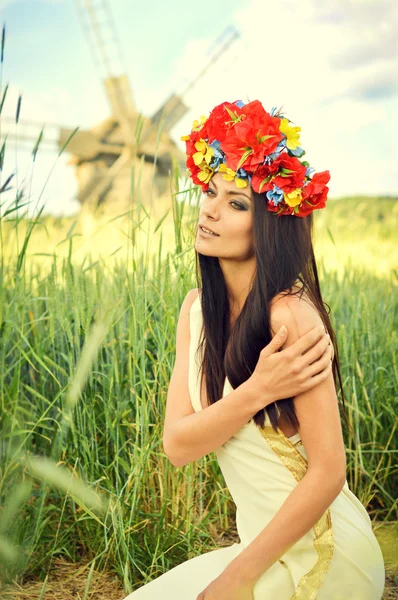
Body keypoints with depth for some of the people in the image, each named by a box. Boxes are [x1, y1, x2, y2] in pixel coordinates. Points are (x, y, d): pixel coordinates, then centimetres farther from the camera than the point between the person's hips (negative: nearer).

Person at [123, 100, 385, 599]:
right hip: (267, 545, 6)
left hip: (323, 557, -6)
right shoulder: (196, 308, -1)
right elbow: (176, 445, -8)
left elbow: (328, 473, -21)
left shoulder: (290, 315, -22)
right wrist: (259, 389, -24)